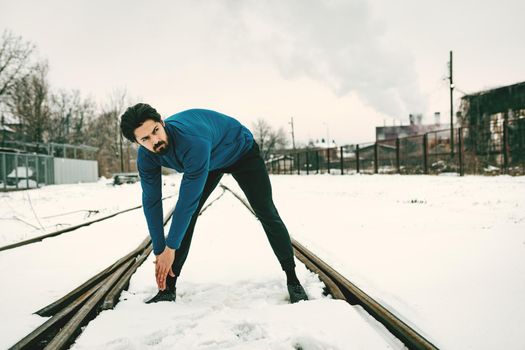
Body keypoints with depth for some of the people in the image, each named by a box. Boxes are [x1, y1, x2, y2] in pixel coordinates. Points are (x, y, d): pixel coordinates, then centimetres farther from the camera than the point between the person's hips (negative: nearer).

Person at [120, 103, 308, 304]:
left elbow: (188, 199, -40)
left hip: (242, 151, -5)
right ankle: (168, 288, 0)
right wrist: (159, 252, -17)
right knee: (185, 216, -7)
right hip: (210, 162, 5)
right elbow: (151, 202, -17)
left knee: (266, 214, -10)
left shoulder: (193, 141, -45)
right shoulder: (146, 156, -25)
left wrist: (170, 248, -31)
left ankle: (292, 280, 4)